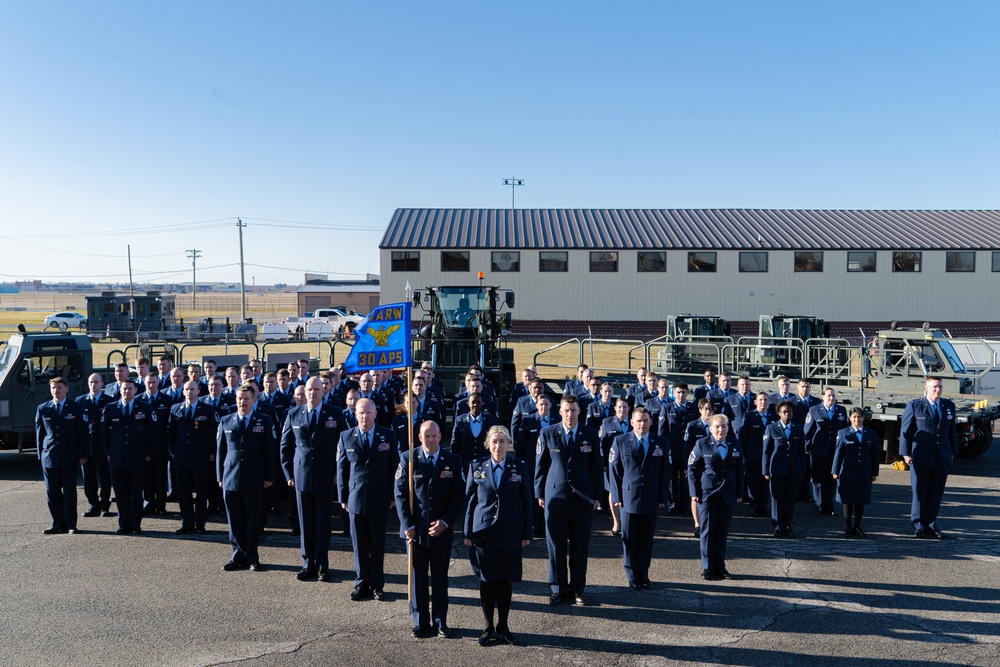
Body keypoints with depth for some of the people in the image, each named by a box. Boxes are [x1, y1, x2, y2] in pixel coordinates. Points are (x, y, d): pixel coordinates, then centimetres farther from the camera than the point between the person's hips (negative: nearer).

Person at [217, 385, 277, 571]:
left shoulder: (265, 421, 3)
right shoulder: (225, 421, 9)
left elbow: (270, 451, 2)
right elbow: (220, 450, 11)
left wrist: (269, 476, -3)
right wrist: (220, 476, 6)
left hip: (255, 480, -2)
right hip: (230, 479, 2)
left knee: (253, 521, 4)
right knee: (235, 521, 6)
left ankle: (252, 558, 15)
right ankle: (238, 556, 18)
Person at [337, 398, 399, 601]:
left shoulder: (388, 437, -1)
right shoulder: (346, 437, 1)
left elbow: (394, 468, 2)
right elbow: (342, 469, 4)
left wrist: (393, 496, 0)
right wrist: (343, 497, 2)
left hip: (379, 499, 0)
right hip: (355, 498, 1)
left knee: (378, 544, 8)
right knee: (359, 544, 9)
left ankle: (377, 584, 20)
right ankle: (361, 583, 21)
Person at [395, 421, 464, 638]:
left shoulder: (453, 461, 0)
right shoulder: (408, 459, -2)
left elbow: (459, 495, 0)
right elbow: (401, 494, -1)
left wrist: (445, 522, -10)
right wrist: (408, 526, -7)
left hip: (442, 530, 0)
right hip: (416, 530, 0)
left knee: (440, 579, 10)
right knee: (417, 578, 9)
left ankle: (440, 622, 22)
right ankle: (421, 622, 22)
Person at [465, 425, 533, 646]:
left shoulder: (519, 467, 2)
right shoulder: (476, 467, 2)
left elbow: (526, 502, 4)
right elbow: (469, 500, 4)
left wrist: (527, 534, 1)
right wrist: (468, 533, 2)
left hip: (509, 535, 0)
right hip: (483, 534, 0)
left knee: (506, 581, 7)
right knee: (486, 581, 5)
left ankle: (503, 627, 21)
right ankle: (489, 627, 20)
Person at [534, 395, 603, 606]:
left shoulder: (591, 435, 2)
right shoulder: (547, 435, 0)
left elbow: (598, 467, 7)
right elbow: (540, 466, 5)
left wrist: (597, 495, 5)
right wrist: (540, 494, 3)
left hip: (583, 499, 1)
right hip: (555, 498, 0)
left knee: (580, 547, 7)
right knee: (555, 547, 5)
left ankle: (577, 588, 21)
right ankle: (558, 589, 17)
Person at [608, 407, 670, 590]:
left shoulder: (661, 443, 6)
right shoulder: (620, 441, 2)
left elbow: (665, 472, 7)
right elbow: (614, 470, 2)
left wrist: (663, 497, 1)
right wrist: (617, 496, -3)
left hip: (651, 499, 1)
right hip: (628, 498, -1)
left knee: (646, 540, 7)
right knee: (629, 539, 5)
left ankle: (643, 575, 20)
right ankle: (632, 576, 17)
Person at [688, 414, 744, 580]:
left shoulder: (735, 445, 7)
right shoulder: (702, 445, -2)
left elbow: (739, 471, 11)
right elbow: (692, 469, -1)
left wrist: (739, 493, 6)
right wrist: (695, 492, -6)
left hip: (728, 495, 3)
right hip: (707, 493, -3)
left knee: (723, 531, 8)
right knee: (707, 531, 1)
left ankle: (720, 566, 19)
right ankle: (707, 567, 10)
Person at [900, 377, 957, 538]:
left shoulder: (949, 406, 11)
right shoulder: (914, 405, -1)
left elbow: (952, 431, 16)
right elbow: (905, 430, -2)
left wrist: (953, 452, 12)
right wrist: (906, 453, -7)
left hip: (942, 459, 4)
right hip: (921, 458, -4)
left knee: (936, 494, 8)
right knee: (919, 493, 0)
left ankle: (931, 526, 18)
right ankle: (919, 527, 8)